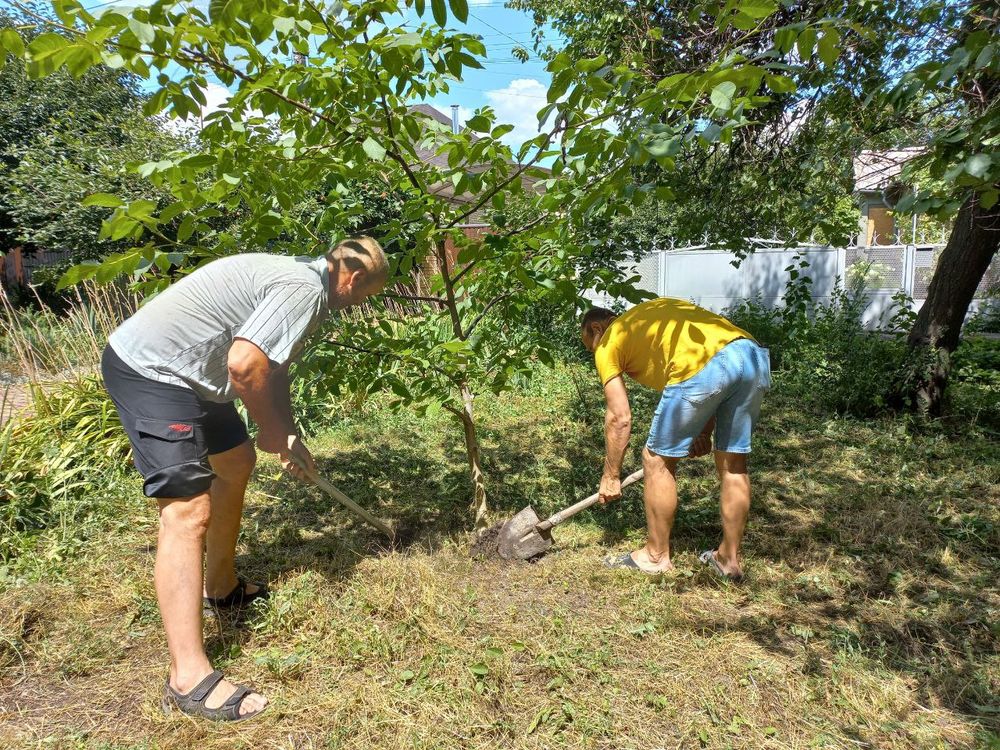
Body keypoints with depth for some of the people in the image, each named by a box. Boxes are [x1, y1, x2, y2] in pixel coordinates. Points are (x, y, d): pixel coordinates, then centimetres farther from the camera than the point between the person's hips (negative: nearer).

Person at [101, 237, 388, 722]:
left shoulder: (300, 277, 14)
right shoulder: (305, 289, -18)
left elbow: (272, 366, 23)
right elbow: (244, 365, -30)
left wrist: (286, 438, 18)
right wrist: (273, 431, -13)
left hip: (175, 368, 11)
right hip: (150, 370, -11)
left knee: (237, 461, 22)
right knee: (188, 510, -15)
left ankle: (221, 586, 36)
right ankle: (189, 679, -11)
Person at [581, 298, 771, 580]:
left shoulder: (608, 343, 16)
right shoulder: (656, 312, 35)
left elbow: (620, 419, 11)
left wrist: (611, 476, 21)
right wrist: (705, 431, 29)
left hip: (702, 367, -8)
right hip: (755, 355, 8)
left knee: (658, 460, 11)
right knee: (733, 463, 19)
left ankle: (656, 556, 24)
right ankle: (730, 558, 32)